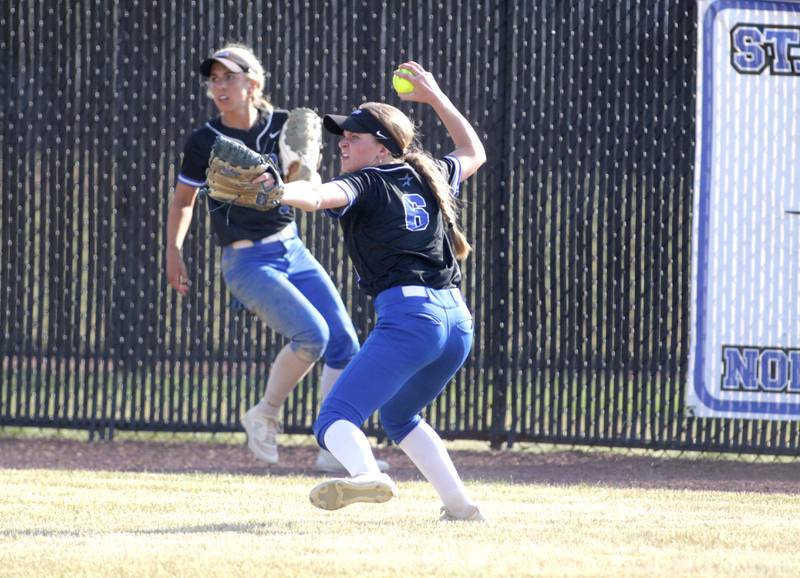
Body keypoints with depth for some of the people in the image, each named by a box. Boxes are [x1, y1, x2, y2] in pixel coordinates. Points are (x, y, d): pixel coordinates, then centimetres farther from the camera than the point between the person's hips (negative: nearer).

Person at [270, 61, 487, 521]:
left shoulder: (365, 184, 4)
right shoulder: (429, 178, 22)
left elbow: (320, 196, -21)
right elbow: (475, 153, 44)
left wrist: (277, 192, -39)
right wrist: (436, 98, 48)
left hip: (408, 315, -8)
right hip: (459, 319, 8)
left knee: (335, 422, -18)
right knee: (400, 416, 34)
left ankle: (367, 474, -50)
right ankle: (459, 506, 28)